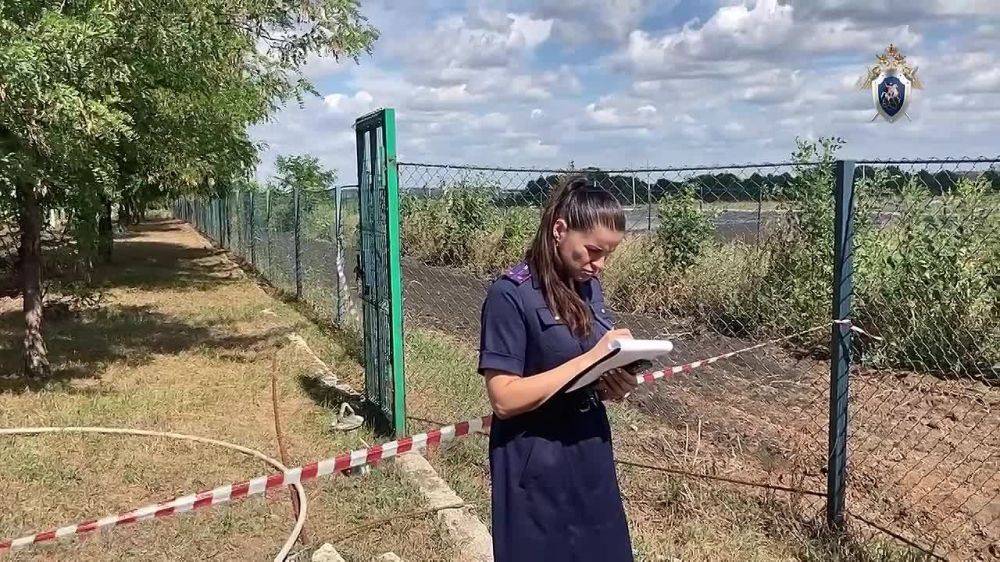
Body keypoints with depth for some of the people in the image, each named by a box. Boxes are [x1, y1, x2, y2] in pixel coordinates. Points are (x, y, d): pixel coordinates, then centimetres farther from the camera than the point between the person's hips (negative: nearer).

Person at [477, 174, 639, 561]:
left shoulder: (589, 286, 5)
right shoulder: (511, 294, -18)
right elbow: (504, 399, -22)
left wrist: (615, 380, -9)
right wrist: (590, 358, -25)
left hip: (591, 454, 7)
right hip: (537, 466, -7)